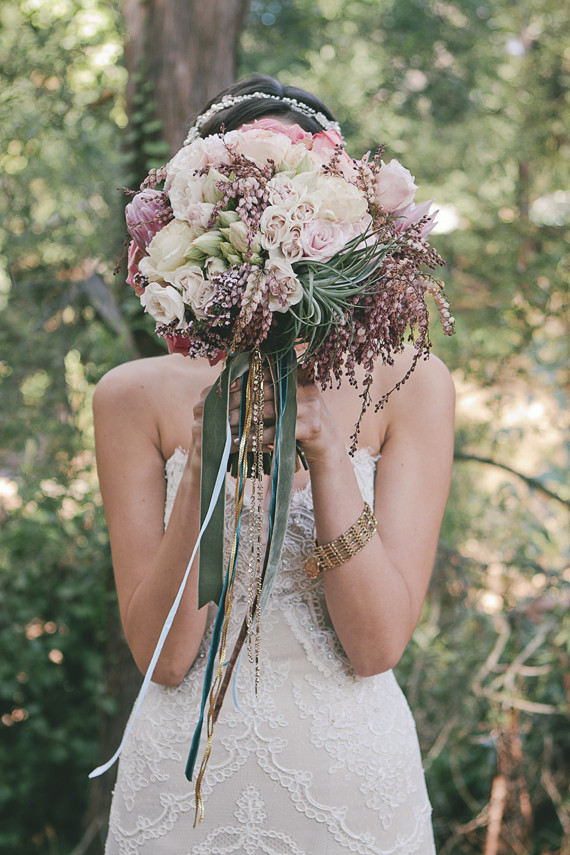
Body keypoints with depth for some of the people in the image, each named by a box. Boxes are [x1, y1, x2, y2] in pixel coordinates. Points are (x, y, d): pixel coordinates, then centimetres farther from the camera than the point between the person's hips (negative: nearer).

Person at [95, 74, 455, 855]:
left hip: (353, 783, 0)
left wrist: (327, 454, -23)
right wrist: (204, 469, -23)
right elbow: (161, 654, -11)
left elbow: (379, 644, -12)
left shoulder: (410, 387, -8)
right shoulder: (136, 397, -8)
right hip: (182, 784, 0)